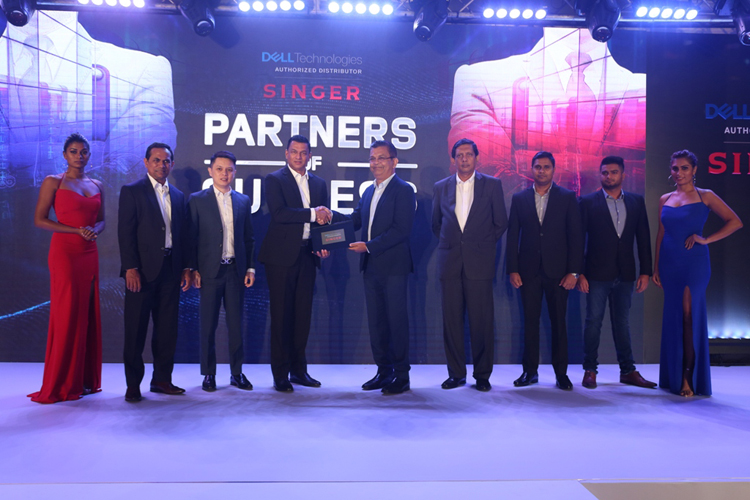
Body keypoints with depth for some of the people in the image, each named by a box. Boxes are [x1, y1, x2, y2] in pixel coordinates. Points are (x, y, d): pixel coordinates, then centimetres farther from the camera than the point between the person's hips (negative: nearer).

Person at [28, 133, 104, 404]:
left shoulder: (96, 185, 15)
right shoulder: (53, 182, 0)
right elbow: (39, 220, -5)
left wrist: (94, 231, -4)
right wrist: (76, 231, -14)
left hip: (90, 254, 5)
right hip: (64, 252, -5)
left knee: (88, 315, 6)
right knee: (66, 315, -4)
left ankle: (85, 380, 16)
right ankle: (60, 386, 6)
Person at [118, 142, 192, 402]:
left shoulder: (178, 196, 15)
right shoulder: (131, 191, 0)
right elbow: (125, 232, -7)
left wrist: (186, 268, 9)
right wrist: (131, 268, -14)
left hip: (171, 269, 5)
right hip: (142, 270, -5)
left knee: (167, 328, 8)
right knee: (136, 329, 2)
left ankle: (162, 379, 19)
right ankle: (133, 384, 11)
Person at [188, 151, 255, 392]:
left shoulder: (243, 201, 11)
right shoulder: (197, 200, 3)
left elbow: (248, 238, 12)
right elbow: (192, 238, 1)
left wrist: (250, 268, 5)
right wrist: (193, 269, -5)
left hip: (236, 270, 2)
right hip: (210, 271, -2)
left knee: (236, 324, 6)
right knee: (208, 325, 5)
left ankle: (237, 373, 17)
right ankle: (209, 374, 16)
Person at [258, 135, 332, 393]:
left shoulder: (318, 183, 16)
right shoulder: (274, 180, 0)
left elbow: (323, 219, 16)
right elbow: (278, 213, -16)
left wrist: (325, 245, 0)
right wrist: (312, 213, -19)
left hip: (307, 254, 5)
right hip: (281, 255, -5)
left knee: (303, 313, 8)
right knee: (281, 315, -1)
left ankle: (298, 369, 20)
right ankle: (281, 375, 7)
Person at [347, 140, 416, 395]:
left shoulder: (403, 190, -8)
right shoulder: (369, 191, 17)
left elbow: (402, 230, -17)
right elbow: (356, 220, 15)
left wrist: (369, 246, -19)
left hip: (393, 266, -8)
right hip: (371, 267, 8)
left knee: (397, 320, -1)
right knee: (376, 321, 12)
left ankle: (402, 376, 9)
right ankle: (384, 371, 23)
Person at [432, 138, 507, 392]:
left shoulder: (492, 185, 5)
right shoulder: (441, 187, 11)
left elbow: (500, 223, 9)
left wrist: (483, 245, 8)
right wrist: (449, 244, 13)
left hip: (479, 263, -2)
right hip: (450, 262, 2)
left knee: (482, 320, -1)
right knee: (452, 319, 3)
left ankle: (482, 375, 11)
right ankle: (456, 373, 15)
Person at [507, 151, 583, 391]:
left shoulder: (568, 197, 4)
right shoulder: (519, 198, 7)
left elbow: (576, 235, 0)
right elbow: (512, 236, 6)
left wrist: (573, 271, -6)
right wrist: (512, 269, -1)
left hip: (558, 271, -1)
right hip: (528, 271, 1)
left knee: (558, 322, 3)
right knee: (530, 321, 5)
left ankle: (561, 373, 13)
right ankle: (530, 371, 15)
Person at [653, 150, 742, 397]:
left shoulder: (705, 196, 1)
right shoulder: (664, 200, 11)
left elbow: (735, 222, -1)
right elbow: (661, 234, 11)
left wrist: (706, 240, -9)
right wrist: (656, 267, 7)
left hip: (694, 262, -4)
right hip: (669, 263, 4)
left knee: (689, 316, -7)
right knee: (673, 316, 7)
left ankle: (688, 379, -3)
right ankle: (673, 376, 16)